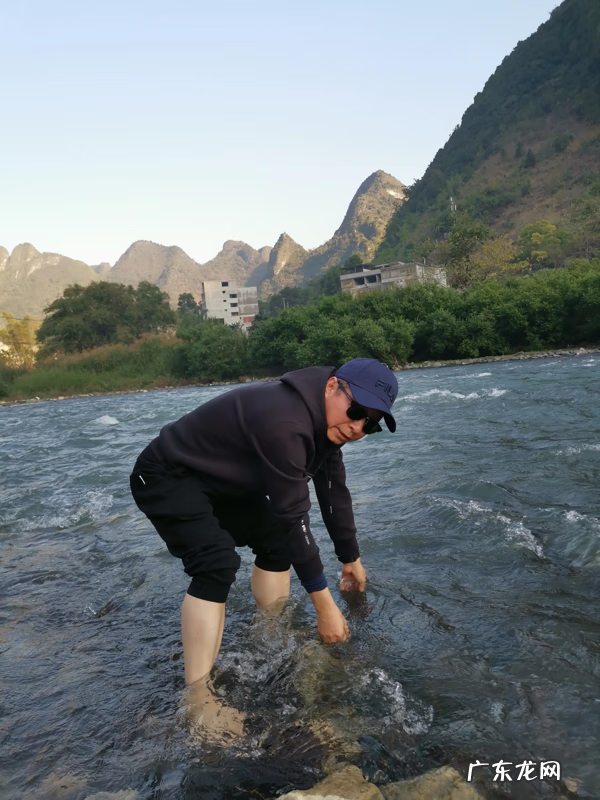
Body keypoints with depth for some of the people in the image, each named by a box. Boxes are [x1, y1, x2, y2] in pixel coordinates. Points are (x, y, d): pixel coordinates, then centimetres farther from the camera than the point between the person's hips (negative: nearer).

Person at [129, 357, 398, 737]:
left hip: (221, 484, 10)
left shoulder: (326, 421, -4)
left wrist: (351, 558, 17)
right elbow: (293, 516, -33)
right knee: (218, 566, -25)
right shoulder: (285, 421, -35)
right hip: (166, 478, -10)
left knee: (274, 539, 9)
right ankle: (199, 699, -18)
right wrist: (325, 604, -27)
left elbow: (335, 493, 8)